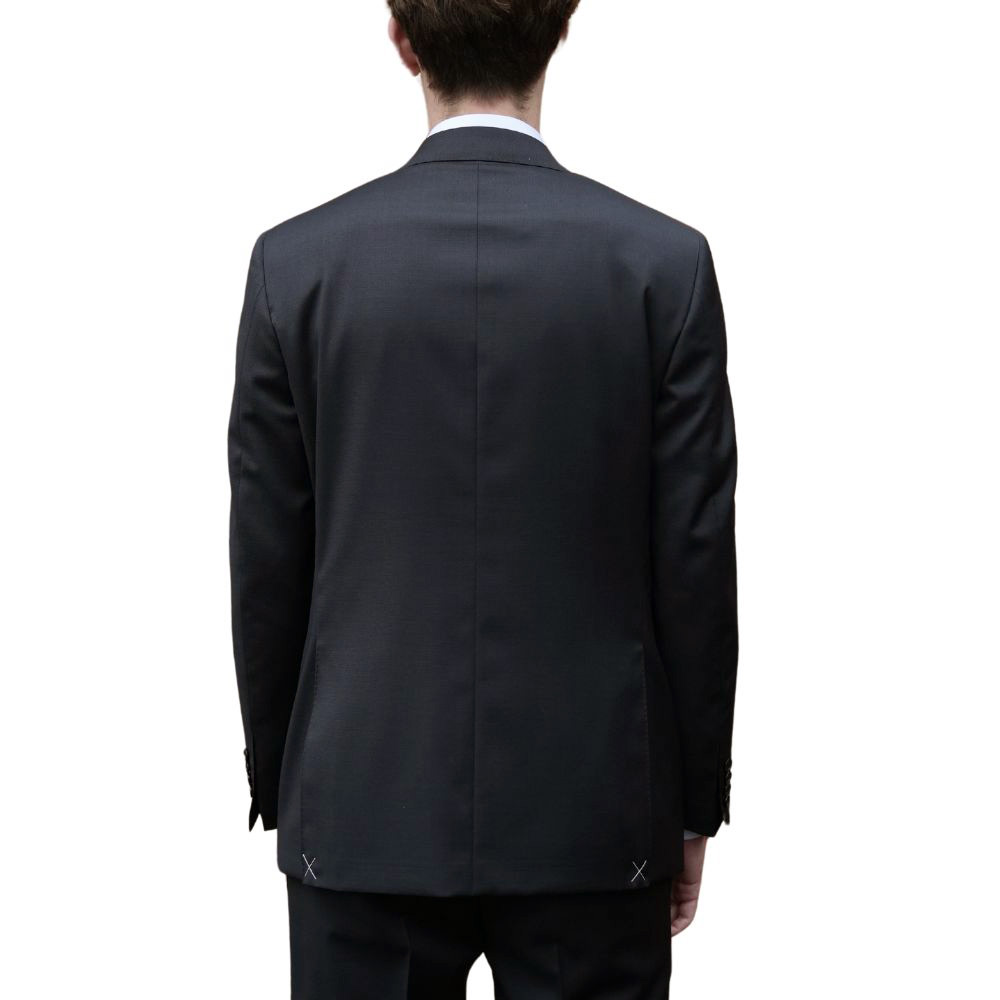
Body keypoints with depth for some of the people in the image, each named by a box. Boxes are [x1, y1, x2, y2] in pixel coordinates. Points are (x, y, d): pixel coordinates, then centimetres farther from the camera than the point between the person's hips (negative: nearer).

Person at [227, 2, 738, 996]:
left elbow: (266, 568, -1)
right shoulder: (664, 262, -8)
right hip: (592, 813, 0)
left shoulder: (297, 260, -5)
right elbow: (697, 568, -5)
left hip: (365, 809, 1)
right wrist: (693, 807, 6)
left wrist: (280, 791, 12)